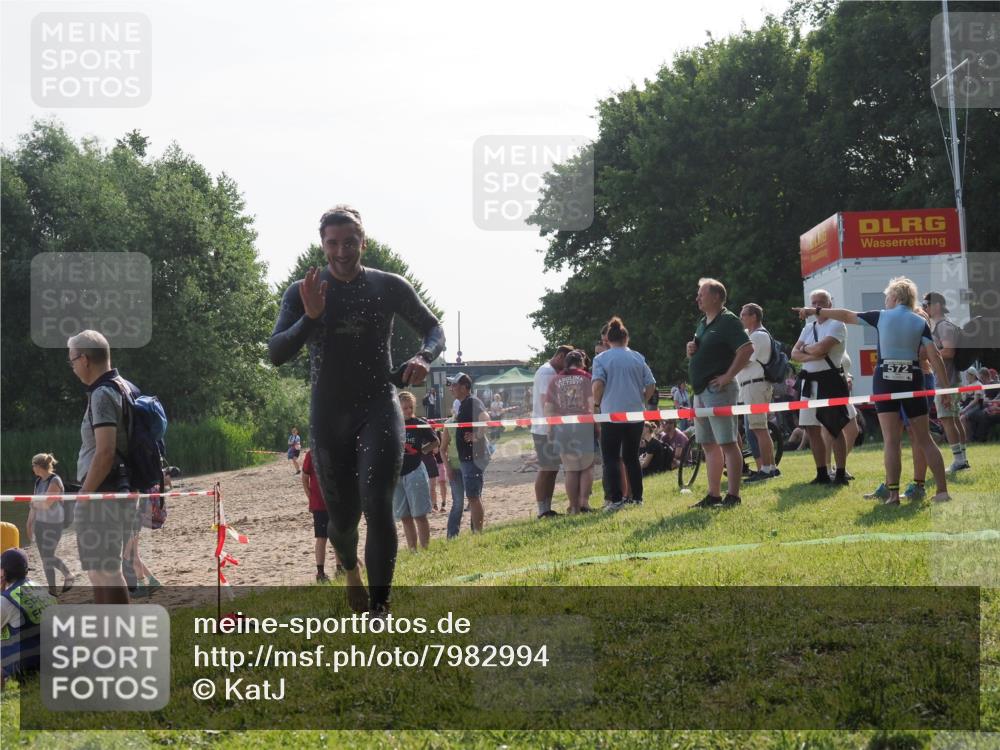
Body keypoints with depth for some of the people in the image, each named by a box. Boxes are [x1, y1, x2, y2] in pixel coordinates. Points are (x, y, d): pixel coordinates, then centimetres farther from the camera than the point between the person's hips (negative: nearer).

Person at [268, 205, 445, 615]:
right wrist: (310, 318, -25)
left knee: (377, 507, -19)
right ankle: (350, 567, 44)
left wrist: (423, 357, -13)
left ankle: (380, 607, -14)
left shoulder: (389, 287, -1)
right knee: (342, 516, 8)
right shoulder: (302, 293, 0)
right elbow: (276, 353, -8)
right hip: (328, 416, 1)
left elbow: (433, 328, 9)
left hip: (379, 409, -1)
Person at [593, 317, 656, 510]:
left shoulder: (601, 358, -3)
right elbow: (651, 385, 4)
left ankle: (615, 499, -8)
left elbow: (598, 383, -15)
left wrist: (596, 403, 0)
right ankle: (637, 497, 15)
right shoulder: (638, 358, 6)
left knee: (610, 458, 0)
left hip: (611, 414, -3)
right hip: (636, 415, 4)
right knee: (632, 457, 15)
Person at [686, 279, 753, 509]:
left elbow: (747, 349, -21)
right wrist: (691, 350, 6)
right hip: (701, 390, 10)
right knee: (709, 445, 11)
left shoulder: (728, 321, -10)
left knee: (727, 443, -8)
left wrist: (728, 376, -20)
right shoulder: (703, 323, 18)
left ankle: (733, 496, -8)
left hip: (718, 389, -10)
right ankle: (713, 495, 16)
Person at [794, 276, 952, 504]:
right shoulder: (920, 323, 2)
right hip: (912, 380, 1)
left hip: (885, 380, -1)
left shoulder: (881, 317, 0)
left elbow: (846, 315, 9)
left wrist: (817, 311, 21)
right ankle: (942, 491, 2)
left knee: (891, 441, -3)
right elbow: (934, 357, -5)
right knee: (924, 440, 6)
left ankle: (893, 493, -7)